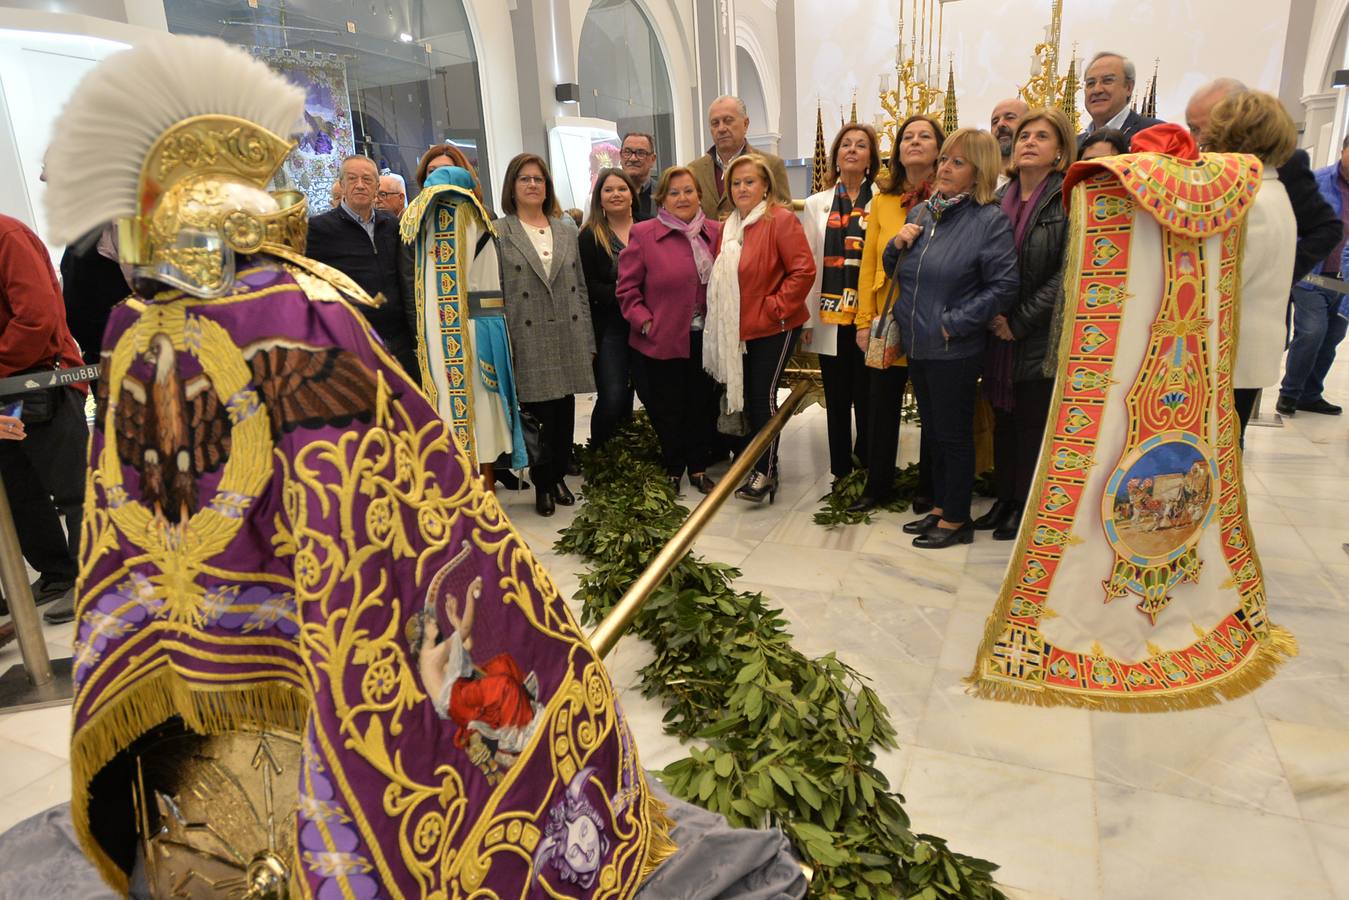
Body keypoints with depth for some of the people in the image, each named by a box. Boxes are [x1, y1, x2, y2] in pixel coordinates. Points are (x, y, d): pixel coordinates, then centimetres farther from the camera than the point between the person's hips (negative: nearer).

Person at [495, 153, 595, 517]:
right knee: (539, 415, 0)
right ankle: (543, 483, 16)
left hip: (567, 339, 4)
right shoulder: (497, 232, 0)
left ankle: (558, 475, 25)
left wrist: (587, 340, 9)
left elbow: (580, 287, 14)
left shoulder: (567, 230, 13)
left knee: (564, 414, 8)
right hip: (529, 342, -4)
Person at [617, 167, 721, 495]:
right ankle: (672, 471, 24)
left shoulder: (715, 232, 6)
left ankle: (698, 468, 27)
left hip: (706, 338, 3)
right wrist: (645, 322, -11)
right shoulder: (643, 234, -4)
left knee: (703, 403, 10)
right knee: (668, 408, 8)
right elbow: (627, 287, -3)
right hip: (663, 340, -3)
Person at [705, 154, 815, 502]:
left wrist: (774, 308, -17)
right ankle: (760, 462, 26)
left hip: (774, 328, -7)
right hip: (739, 329, 7)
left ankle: (766, 471, 5)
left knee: (763, 395, -7)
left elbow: (803, 270, -16)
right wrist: (722, 316, 8)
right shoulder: (729, 226, 12)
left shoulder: (781, 220, -10)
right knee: (748, 395, 11)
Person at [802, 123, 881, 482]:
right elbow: (808, 263, 7)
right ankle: (840, 470, 20)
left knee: (867, 398, 1)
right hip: (830, 316, 2)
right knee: (836, 398, 9)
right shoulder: (817, 204, 10)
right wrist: (806, 318, 3)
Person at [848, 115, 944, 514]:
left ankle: (929, 489, 24)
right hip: (888, 321, 3)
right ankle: (877, 485, 25)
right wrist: (864, 321, 3)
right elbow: (869, 263, 7)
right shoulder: (882, 201, 9)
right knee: (881, 406, 9)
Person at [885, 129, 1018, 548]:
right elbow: (894, 271, 18)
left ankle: (957, 519, 20)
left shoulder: (990, 221, -11)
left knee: (954, 434, 5)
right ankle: (941, 507, 31)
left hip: (954, 349, -7)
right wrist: (897, 245, -2)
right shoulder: (921, 213, 9)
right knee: (934, 431, 17)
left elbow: (1003, 286, -16)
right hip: (916, 343, 7)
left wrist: (954, 323, -17)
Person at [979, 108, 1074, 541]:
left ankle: (1026, 507, 18)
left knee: (1034, 422, 4)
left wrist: (1020, 321, -14)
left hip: (1041, 338, -5)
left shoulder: (1068, 200, -7)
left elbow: (1067, 274, -13)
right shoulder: (1000, 199, 9)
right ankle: (1005, 498, 26)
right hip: (999, 335, 5)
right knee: (1004, 419, 13)